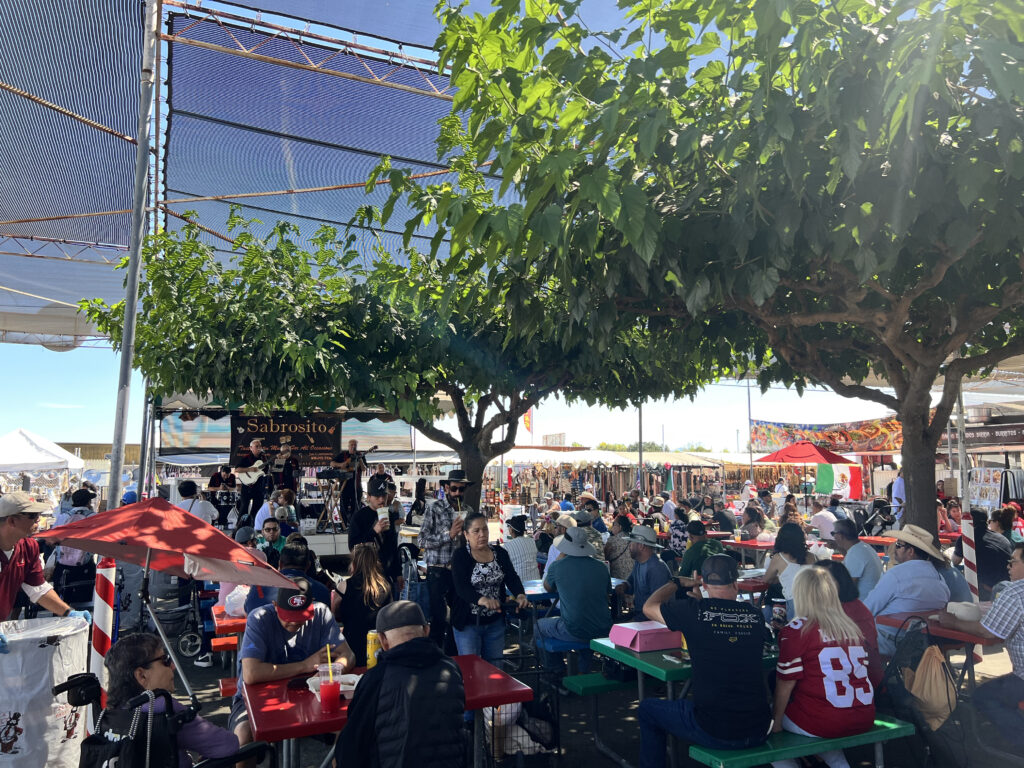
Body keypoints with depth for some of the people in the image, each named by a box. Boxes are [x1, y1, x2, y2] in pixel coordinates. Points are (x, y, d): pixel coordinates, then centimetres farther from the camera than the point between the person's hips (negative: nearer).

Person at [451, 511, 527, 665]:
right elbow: (461, 586, -22)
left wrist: (520, 595, -27)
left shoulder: (500, 553, 4)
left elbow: (511, 577, -5)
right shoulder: (460, 556, -10)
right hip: (468, 623, -4)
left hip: (495, 622, 4)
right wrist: (481, 599, -41)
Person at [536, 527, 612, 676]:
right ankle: (584, 670, 44)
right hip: (603, 630, 4)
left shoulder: (557, 566, -7)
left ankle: (558, 672, 32)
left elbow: (548, 588, 14)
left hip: (574, 632, -4)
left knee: (540, 626, 24)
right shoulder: (601, 566, 1)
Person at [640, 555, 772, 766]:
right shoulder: (755, 616, -3)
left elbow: (649, 607, 3)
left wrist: (677, 583, 18)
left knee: (647, 709, 20)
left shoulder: (695, 611, -14)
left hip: (713, 733, -4)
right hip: (758, 733, 4)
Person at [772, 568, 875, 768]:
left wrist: (777, 723, 3)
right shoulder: (853, 628, 9)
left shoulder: (795, 631, -8)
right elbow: (859, 671, 14)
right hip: (865, 720, 6)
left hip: (824, 722, -6)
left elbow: (785, 683, -8)